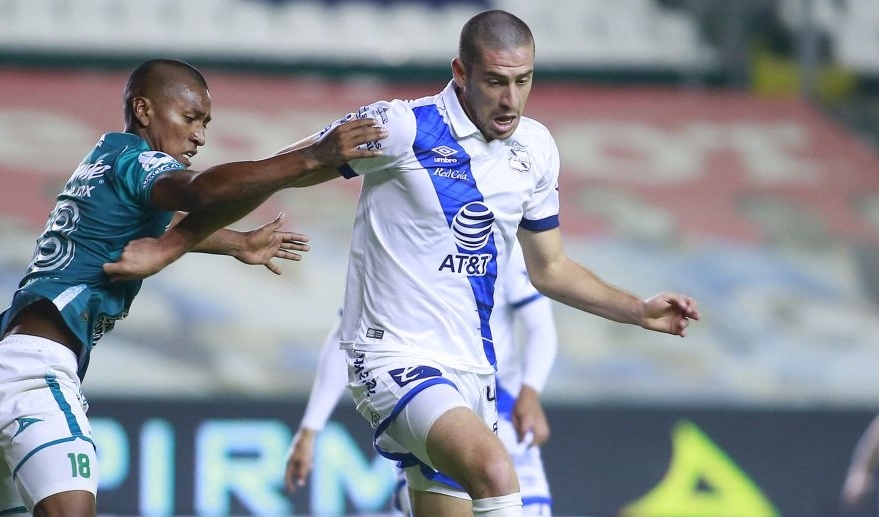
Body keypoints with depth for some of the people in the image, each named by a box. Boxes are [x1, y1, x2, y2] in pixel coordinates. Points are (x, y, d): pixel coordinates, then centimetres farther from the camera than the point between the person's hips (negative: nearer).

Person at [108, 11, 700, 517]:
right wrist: (170, 245, -7)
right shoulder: (402, 128, -14)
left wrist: (639, 310, 10)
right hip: (395, 357, -7)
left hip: (471, 370, 7)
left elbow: (550, 268, 21)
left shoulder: (535, 149, 6)